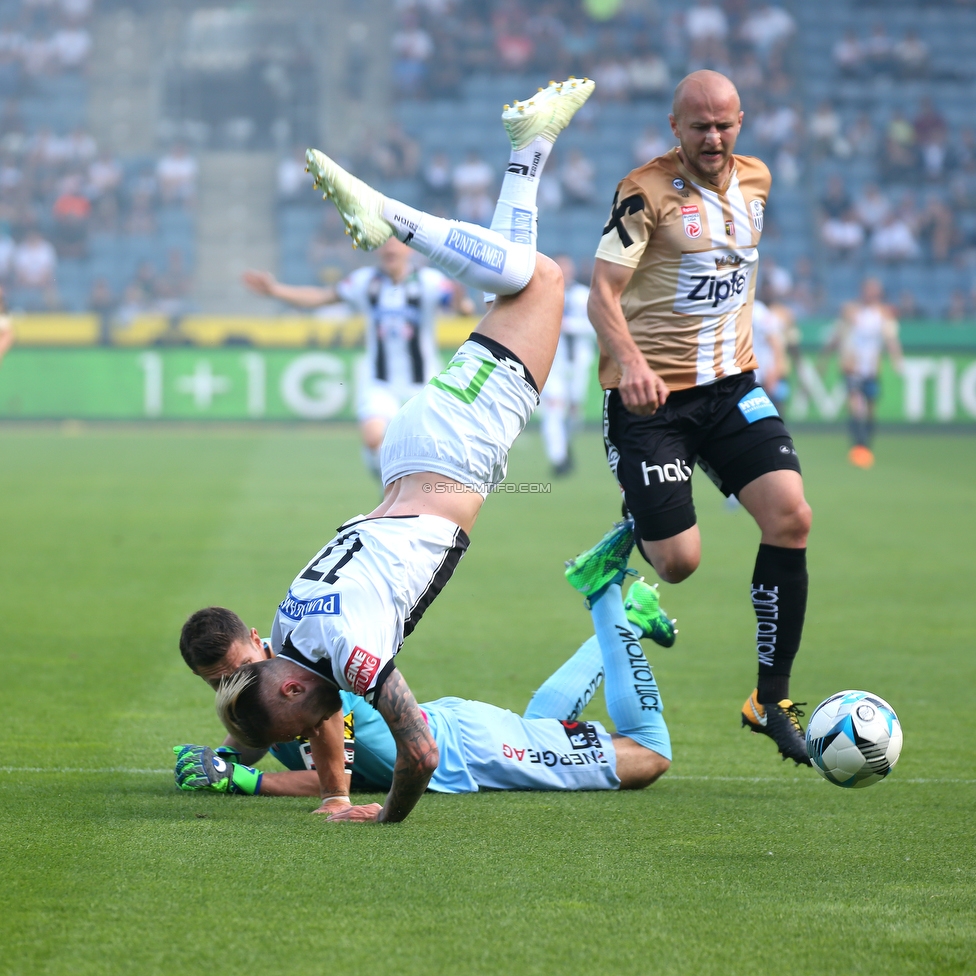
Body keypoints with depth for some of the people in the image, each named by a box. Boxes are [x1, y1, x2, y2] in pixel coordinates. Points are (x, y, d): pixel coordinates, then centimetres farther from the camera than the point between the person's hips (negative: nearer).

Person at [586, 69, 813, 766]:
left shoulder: (756, 181, 8)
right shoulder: (646, 192, -11)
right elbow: (602, 294, -17)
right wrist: (630, 363, -34)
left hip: (731, 386, 5)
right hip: (650, 394, -5)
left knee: (790, 517, -14)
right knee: (679, 561, -9)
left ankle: (772, 700, -3)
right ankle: (635, 531, 33)